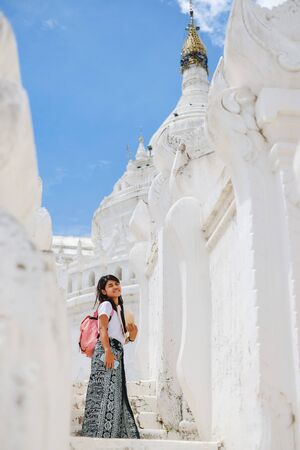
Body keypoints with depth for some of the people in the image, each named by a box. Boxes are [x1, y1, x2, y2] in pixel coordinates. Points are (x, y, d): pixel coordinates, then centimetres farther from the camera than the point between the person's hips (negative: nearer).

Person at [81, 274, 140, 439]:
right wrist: (107, 350, -25)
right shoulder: (106, 304, 2)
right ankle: (99, 433, -19)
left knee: (116, 394, 6)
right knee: (105, 392, -16)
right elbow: (103, 329, -12)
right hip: (107, 350, -9)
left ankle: (115, 434, 8)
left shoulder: (118, 308, 27)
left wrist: (131, 337, 9)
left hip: (117, 351, 9)